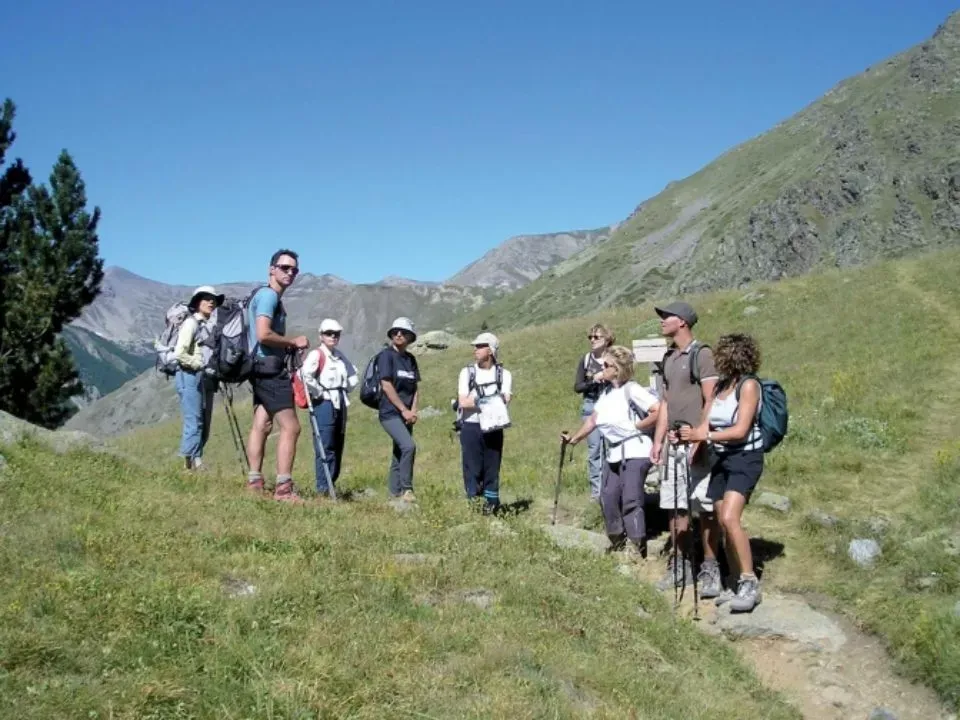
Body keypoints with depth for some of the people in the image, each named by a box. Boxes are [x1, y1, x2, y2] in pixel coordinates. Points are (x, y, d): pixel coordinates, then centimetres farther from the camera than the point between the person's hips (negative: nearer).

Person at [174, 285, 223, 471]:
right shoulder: (191, 323, -6)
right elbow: (179, 353, -15)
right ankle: (192, 463, -12)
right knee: (194, 423, -12)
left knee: (204, 425, 9)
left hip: (206, 379, 9)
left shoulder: (208, 325, 19)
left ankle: (192, 463, 14)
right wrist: (200, 365, -12)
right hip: (191, 377, -9)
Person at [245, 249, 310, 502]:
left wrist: (288, 347, 13)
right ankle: (283, 488, -10)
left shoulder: (270, 296, 20)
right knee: (291, 426, -11)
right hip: (269, 368, -11)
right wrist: (293, 342, -12)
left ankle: (255, 482, 13)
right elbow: (263, 334, -24)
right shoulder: (269, 295, -12)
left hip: (264, 369, 11)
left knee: (261, 424, 10)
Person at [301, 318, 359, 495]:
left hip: (340, 404, 8)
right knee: (325, 448, -10)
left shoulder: (340, 356, 15)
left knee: (337, 447, 9)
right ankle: (323, 488, -7)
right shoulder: (316, 355, -7)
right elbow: (305, 377, -22)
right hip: (323, 404, -8)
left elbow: (353, 378, 27)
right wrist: (319, 393, -14)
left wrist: (344, 391, 13)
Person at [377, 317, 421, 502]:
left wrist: (413, 410, -4)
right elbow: (386, 385, -12)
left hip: (406, 415, 7)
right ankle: (406, 488, -13)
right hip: (390, 413, -7)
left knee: (399, 453, 10)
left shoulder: (410, 359, 13)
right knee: (409, 446, -23)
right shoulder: (386, 355, -6)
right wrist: (404, 410, -13)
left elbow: (415, 387, 12)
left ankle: (394, 493, 19)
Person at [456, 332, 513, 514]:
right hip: (471, 427, -1)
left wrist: (476, 400, -25)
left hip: (493, 428, 1)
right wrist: (491, 399, -16)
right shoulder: (467, 372, 4)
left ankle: (491, 505, 14)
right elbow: (463, 402, -7)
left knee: (492, 468, 5)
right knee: (472, 469, 0)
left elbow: (506, 399, -9)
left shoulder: (504, 374, 6)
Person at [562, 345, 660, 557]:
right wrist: (574, 438, 18)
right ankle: (617, 544, 24)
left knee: (630, 500, -11)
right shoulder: (607, 392, 11)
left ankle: (637, 549, -3)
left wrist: (637, 427, -15)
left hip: (634, 452, -9)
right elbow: (593, 419, 18)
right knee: (608, 498, 10)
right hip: (613, 453, 9)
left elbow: (658, 411, -24)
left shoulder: (631, 390, -16)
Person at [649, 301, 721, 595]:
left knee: (705, 507, -4)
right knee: (674, 506, 10)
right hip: (674, 443, 8)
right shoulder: (668, 358, 16)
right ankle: (680, 565, 20)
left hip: (696, 443, -8)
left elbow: (710, 402, -12)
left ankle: (710, 568, 5)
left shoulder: (701, 354, -8)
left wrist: (698, 439, -18)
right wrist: (658, 440, 14)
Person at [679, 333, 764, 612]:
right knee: (723, 524, 6)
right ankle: (739, 585, 17)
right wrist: (690, 434, -14)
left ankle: (750, 583, -12)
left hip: (745, 459, -8)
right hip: (722, 459, 8)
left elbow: (740, 430, -17)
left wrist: (704, 436, -22)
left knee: (730, 519, -22)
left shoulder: (749, 385, -10)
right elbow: (707, 424, 6)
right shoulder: (721, 385, 11)